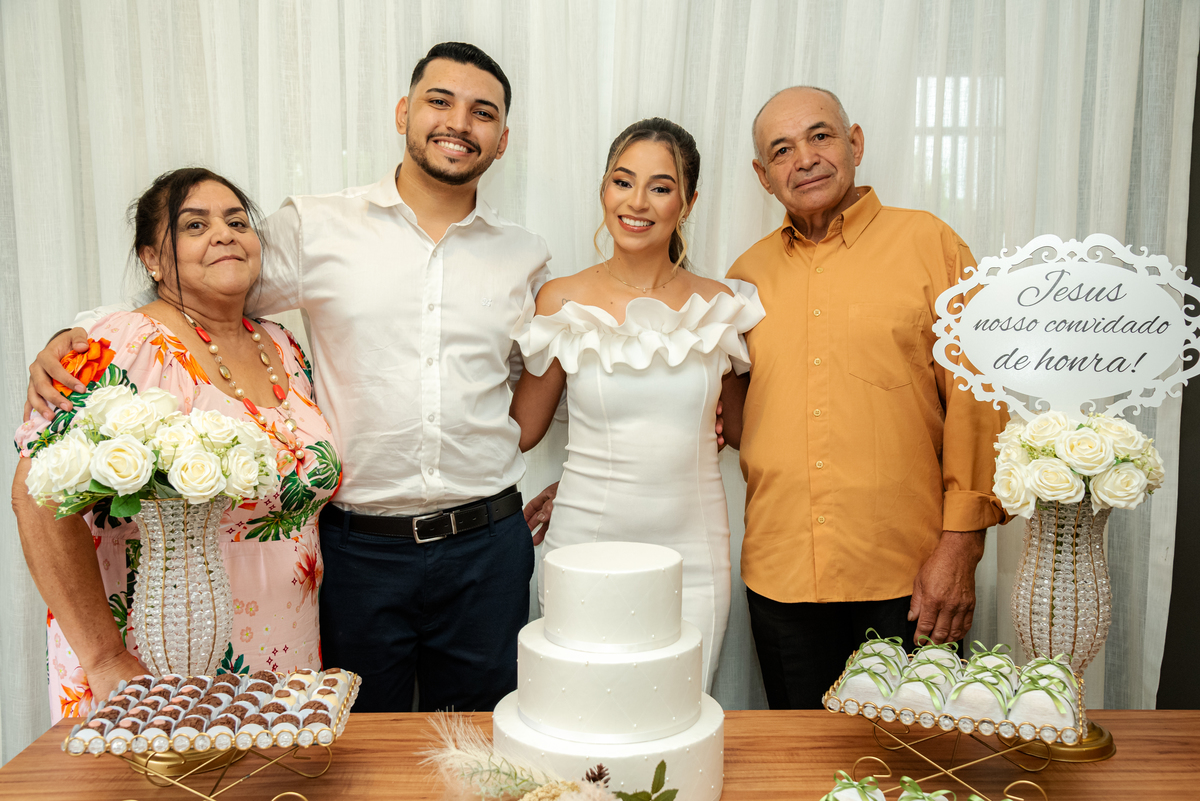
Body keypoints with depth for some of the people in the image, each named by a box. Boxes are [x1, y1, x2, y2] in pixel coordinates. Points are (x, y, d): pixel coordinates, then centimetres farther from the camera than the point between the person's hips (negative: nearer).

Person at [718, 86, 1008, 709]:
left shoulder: (926, 243, -1)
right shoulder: (748, 274, 9)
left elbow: (976, 398, -4)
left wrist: (960, 543, -9)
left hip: (907, 574, -3)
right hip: (781, 574, 3)